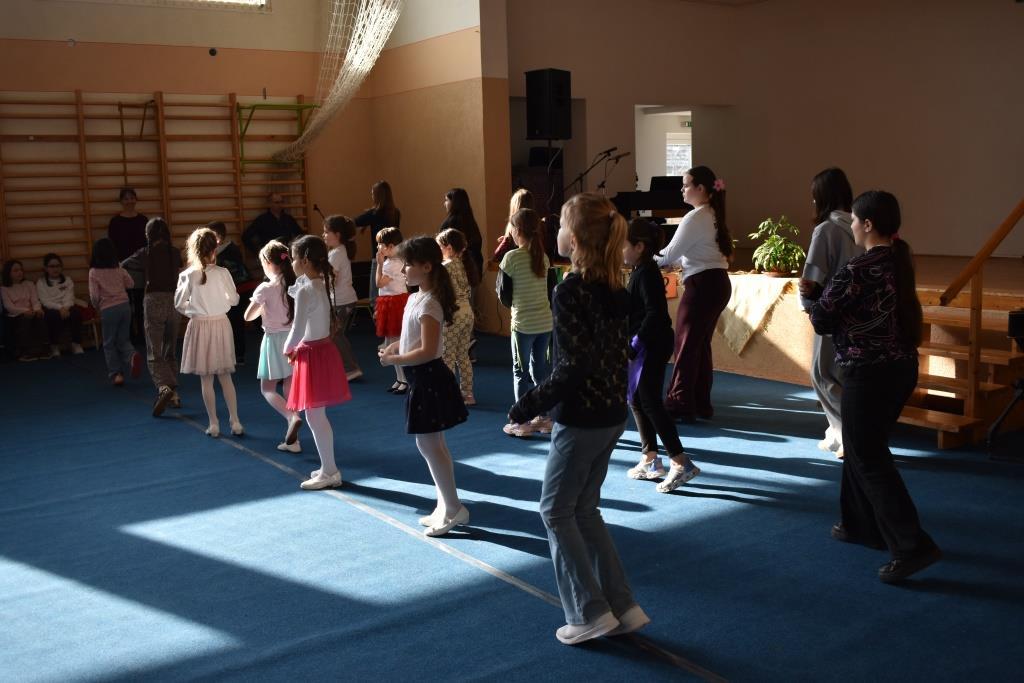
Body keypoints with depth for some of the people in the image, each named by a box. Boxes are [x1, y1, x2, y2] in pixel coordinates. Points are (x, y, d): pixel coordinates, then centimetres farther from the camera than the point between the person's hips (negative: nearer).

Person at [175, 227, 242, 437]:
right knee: (225, 377, 12)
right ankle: (235, 422, 13)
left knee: (206, 379, 9)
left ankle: (214, 424, 12)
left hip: (199, 326, -1)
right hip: (221, 324, 1)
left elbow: (179, 304, -3)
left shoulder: (187, 275, -9)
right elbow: (234, 299, -2)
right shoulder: (223, 273, -10)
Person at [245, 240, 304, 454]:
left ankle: (292, 417, -19)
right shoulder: (296, 285, -1)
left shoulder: (266, 289, -14)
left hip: (275, 340, -5)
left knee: (267, 389, 8)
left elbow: (248, 316, -5)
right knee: (289, 390, 10)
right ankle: (292, 440, 12)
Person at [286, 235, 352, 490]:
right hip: (323, 348, 9)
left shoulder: (305, 290, -20)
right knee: (319, 415, 16)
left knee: (314, 416, 1)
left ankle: (328, 472, 8)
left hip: (313, 354, -9)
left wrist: (288, 348, -5)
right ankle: (329, 468, 24)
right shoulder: (321, 285, 7)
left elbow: (298, 330, -22)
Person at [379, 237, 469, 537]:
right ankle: (445, 507, 25)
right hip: (423, 379, 10)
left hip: (428, 378, -10)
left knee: (428, 445, -3)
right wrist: (396, 346, 2)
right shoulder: (416, 298, 9)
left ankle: (454, 508, 7)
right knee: (434, 444, 15)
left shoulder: (428, 304, -21)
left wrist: (393, 360, -17)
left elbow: (428, 351, -26)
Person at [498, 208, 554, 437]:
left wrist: (499, 270, 8)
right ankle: (544, 417, 22)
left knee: (521, 372, 5)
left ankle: (522, 422, 10)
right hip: (545, 321, 5)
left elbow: (504, 297, -6)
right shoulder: (543, 256, 5)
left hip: (523, 324, -5)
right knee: (539, 368, 16)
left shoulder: (512, 257, -11)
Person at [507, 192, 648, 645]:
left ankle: (590, 613, 12)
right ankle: (622, 607, 21)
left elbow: (573, 367, -23)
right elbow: (615, 352, 11)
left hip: (581, 419, -8)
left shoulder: (570, 290, -19)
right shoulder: (614, 287, 5)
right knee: (584, 510, 18)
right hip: (612, 414, 8)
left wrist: (529, 406, -14)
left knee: (556, 511, 8)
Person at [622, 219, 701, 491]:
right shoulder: (641, 272, 14)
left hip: (652, 346, -10)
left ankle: (681, 463, -8)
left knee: (650, 403, -10)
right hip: (644, 346, 10)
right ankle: (650, 460, 21)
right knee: (637, 400, 13)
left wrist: (634, 345, -23)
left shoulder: (647, 274, -16)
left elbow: (654, 313, -23)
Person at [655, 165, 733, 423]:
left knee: (686, 344, -3)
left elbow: (669, 255, -12)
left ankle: (679, 405, 1)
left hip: (702, 284, -9)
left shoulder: (695, 218, -14)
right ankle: (701, 404, 19)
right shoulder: (712, 215, 16)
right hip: (717, 283, 9)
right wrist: (658, 259, 10)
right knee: (700, 344, 14)